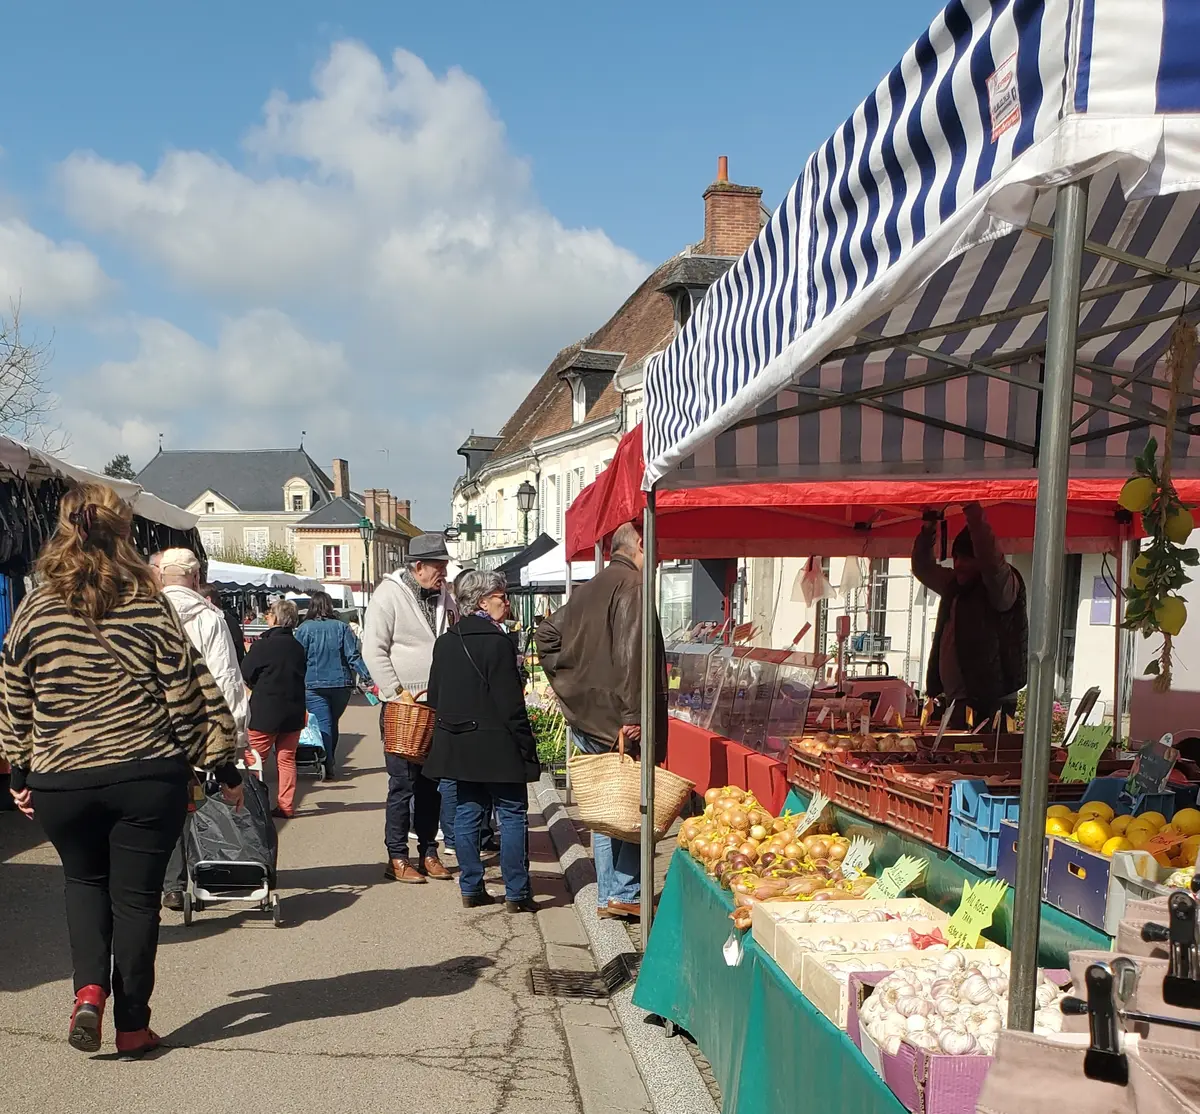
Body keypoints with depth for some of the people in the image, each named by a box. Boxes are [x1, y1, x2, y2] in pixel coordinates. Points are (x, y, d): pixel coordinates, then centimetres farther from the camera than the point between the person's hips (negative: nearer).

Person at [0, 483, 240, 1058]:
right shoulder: (149, 608, -7)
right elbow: (189, 695, -6)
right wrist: (223, 767, 2)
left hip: (61, 780, 2)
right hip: (149, 775, -2)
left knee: (84, 881, 25)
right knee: (136, 894, 9)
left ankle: (89, 989, 7)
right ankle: (132, 1025, 17)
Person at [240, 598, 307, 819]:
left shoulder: (262, 646, -13)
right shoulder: (298, 648, 3)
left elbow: (245, 674, -3)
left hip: (265, 711, -5)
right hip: (293, 711, 5)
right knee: (287, 759, 10)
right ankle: (286, 806, 12)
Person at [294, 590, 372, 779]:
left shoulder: (304, 628, -2)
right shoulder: (341, 627, 4)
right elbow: (354, 656, -2)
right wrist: (367, 677, -2)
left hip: (314, 685, -3)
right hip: (341, 684, 3)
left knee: (323, 725, -3)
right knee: (332, 723, 17)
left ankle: (327, 768, -9)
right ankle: (331, 763, 26)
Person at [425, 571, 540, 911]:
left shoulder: (445, 643, 9)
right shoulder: (497, 642, -15)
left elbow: (435, 695, 13)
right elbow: (510, 704, -16)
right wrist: (527, 746, -10)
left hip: (457, 742, 8)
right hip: (495, 745, -7)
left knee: (468, 812, 13)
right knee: (513, 815, 2)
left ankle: (470, 888, 18)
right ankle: (516, 893, 4)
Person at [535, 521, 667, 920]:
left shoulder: (590, 588, 15)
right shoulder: (631, 585, -12)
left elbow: (546, 633, 21)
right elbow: (630, 654, -21)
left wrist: (567, 685, 20)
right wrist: (633, 715, -22)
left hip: (590, 717, 9)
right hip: (618, 717, -9)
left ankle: (609, 894, 20)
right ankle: (625, 894, 0)